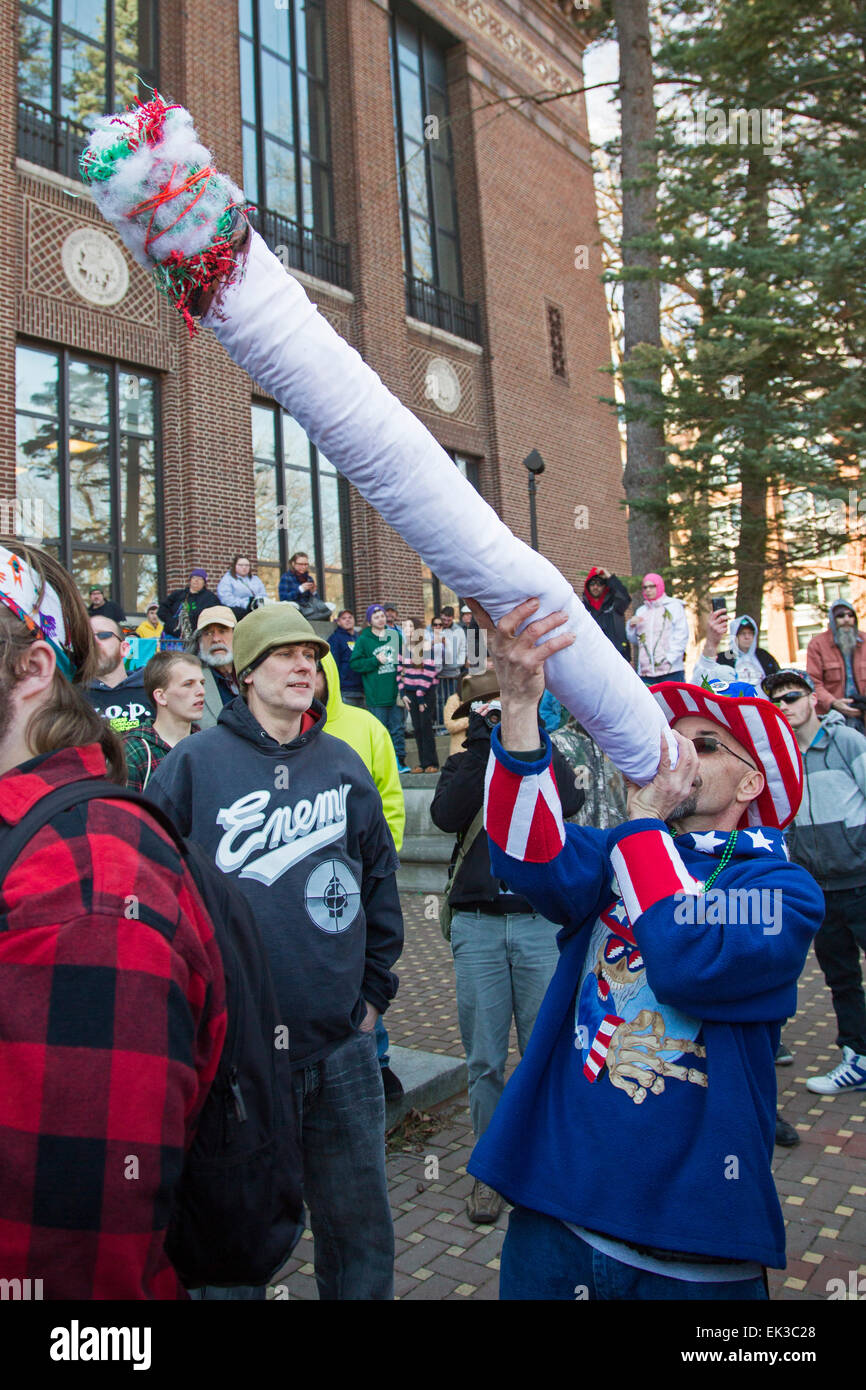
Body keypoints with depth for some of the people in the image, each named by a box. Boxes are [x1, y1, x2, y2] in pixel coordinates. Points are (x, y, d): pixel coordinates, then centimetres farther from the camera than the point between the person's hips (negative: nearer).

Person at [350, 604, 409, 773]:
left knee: (398, 727, 6)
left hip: (395, 692, 3)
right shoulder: (363, 640, 1)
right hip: (376, 695, -3)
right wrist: (375, 661, -11)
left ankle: (399, 759, 14)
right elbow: (354, 663, -3)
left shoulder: (395, 636, 11)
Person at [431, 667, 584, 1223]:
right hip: (477, 925, 1)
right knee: (485, 1058, 7)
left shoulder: (547, 760, 9)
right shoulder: (464, 765, 10)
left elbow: (568, 802, -13)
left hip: (542, 923, -1)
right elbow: (447, 815, -10)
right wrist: (483, 746, -12)